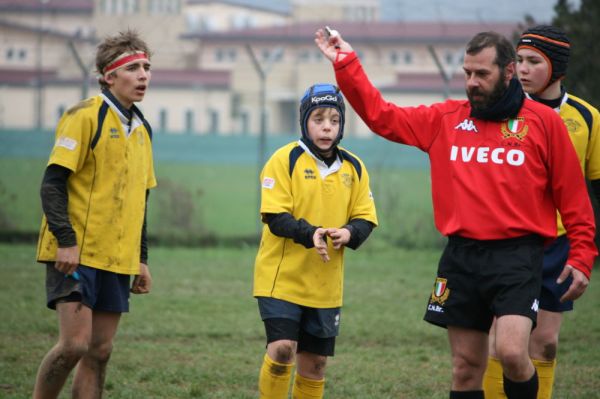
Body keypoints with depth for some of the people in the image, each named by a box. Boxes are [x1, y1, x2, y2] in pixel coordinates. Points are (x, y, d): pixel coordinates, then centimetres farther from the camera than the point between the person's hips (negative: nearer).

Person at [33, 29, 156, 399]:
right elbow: (53, 183, -12)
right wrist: (66, 240, -20)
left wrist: (141, 259, 18)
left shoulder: (142, 129, 16)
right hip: (76, 254, -7)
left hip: (117, 258, 7)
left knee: (99, 351, 3)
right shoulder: (86, 116, -8)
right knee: (75, 343, -15)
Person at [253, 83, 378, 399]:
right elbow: (275, 216, -13)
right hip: (282, 275, -4)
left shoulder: (353, 168, 7)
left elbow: (365, 218, 6)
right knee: (282, 349, -17)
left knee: (315, 361, 8)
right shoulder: (286, 159, -7)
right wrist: (309, 234, -30)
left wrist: (349, 233, -17)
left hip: (326, 284, 4)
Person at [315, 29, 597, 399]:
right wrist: (346, 63, 5)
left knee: (512, 352, -21)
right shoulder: (446, 118, 10)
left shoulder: (544, 121, 1)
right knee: (466, 367, 7)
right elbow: (382, 116, 12)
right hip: (461, 257, 4)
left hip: (517, 256, -4)